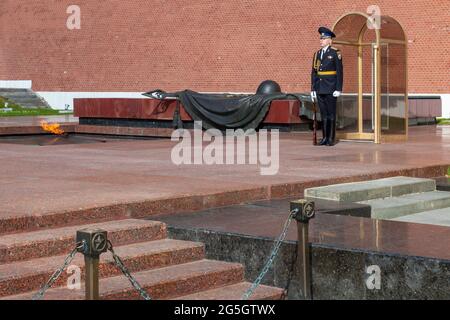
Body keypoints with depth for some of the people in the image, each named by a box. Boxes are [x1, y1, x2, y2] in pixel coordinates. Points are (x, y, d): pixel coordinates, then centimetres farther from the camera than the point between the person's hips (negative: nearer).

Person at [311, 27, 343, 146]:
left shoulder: (335, 53, -7)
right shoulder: (317, 54, 10)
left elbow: (339, 72, -9)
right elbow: (314, 73, 11)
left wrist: (338, 89, -14)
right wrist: (313, 90, 7)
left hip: (331, 88, -5)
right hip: (320, 89, 5)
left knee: (331, 113, -2)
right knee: (323, 113, 7)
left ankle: (332, 138, 3)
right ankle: (325, 137, 11)